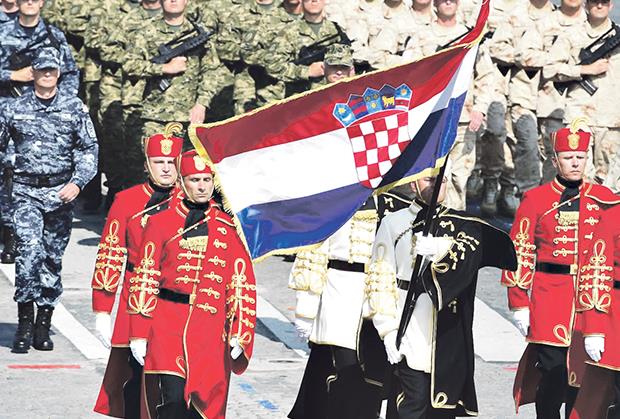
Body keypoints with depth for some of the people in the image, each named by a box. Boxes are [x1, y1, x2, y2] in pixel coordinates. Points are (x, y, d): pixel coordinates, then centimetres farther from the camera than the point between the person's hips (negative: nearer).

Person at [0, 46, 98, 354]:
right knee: (29, 250, -18)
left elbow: (89, 149, 5)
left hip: (61, 192, 1)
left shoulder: (74, 108, 5)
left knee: (53, 258, 5)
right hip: (26, 192, -1)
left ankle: (43, 325, 15)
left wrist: (78, 182, -8)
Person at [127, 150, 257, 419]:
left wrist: (239, 335, -1)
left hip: (211, 332, 2)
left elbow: (241, 286, 7)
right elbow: (145, 280, 2)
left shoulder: (228, 228, 8)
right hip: (167, 326, -2)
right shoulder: (161, 223, 4)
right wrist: (138, 334, -3)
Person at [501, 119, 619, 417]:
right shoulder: (536, 200, 2)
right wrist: (519, 303, -4)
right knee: (552, 373, -5)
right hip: (550, 295, -2)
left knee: (584, 372, 5)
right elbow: (520, 254, 1)